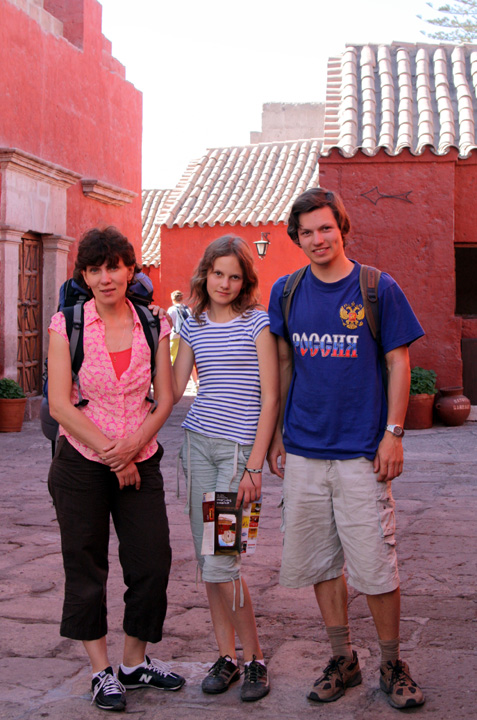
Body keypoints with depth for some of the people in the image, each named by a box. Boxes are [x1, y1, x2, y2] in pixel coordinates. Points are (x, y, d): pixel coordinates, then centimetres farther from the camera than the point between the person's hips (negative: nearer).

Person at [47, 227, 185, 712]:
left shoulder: (153, 325, 3)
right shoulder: (67, 324, -5)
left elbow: (164, 399, 2)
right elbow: (60, 405, -9)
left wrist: (132, 445, -14)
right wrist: (111, 455, -11)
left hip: (141, 460, 3)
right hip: (81, 462, -2)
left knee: (153, 561, 3)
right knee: (86, 567, 4)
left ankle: (135, 663, 23)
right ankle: (101, 671, 20)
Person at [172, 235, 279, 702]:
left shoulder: (257, 323, -3)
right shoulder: (192, 327, 11)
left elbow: (270, 397, -6)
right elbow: (171, 392, 10)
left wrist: (254, 465, -11)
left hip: (240, 446, -5)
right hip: (198, 442, 5)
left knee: (220, 561, -10)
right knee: (205, 557, 6)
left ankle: (254, 659, 8)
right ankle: (226, 657, 19)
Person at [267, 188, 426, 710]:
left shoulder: (378, 289, -2)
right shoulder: (286, 292, 7)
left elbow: (398, 363, -1)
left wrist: (393, 434, -8)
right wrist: (275, 435, 11)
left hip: (360, 452, -3)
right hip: (304, 451, 4)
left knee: (375, 564, -1)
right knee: (320, 561, 11)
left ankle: (392, 665, 19)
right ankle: (342, 660, 26)